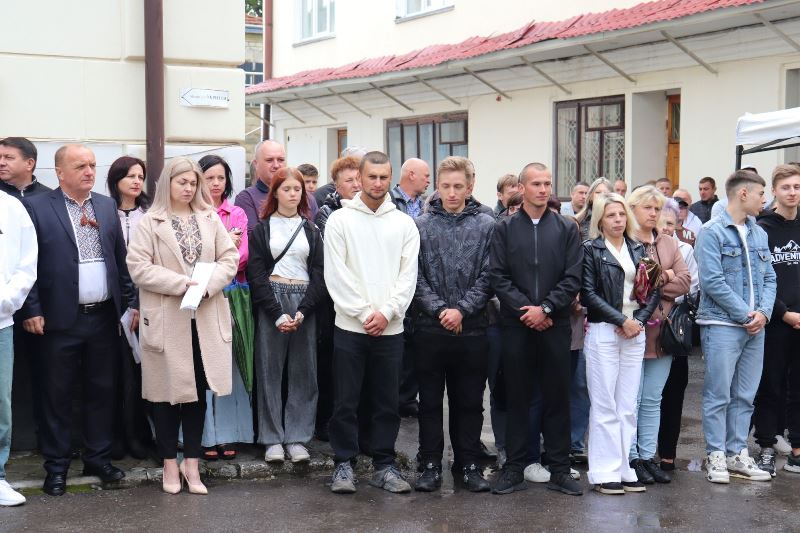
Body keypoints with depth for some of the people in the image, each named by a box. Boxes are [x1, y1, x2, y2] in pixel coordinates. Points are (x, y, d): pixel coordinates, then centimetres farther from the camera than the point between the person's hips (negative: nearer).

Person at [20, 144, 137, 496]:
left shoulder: (107, 206, 10)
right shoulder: (37, 207, -4)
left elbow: (120, 258, 11)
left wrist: (131, 303, 7)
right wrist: (32, 311, -10)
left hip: (104, 318, 4)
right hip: (60, 320, -4)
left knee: (102, 391, 11)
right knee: (57, 396, 5)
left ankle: (98, 459, 24)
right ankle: (56, 467, 17)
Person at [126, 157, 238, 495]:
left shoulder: (210, 219, 8)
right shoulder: (150, 222, -2)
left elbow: (229, 258, 5)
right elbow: (137, 266, -9)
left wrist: (209, 285, -13)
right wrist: (180, 283, -17)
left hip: (205, 318, 3)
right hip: (166, 318, -3)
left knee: (198, 390, 7)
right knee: (168, 390, 4)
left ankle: (191, 463, 15)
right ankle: (170, 463, 15)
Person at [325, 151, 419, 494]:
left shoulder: (404, 223, 7)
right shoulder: (340, 220, 0)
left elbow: (408, 275, 2)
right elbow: (336, 275, -6)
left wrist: (386, 312, -10)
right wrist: (364, 313, -11)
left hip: (390, 327, 2)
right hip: (350, 326, -2)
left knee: (387, 401, 8)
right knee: (346, 401, 3)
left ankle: (384, 465, 17)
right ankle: (344, 464, 13)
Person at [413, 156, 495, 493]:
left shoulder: (486, 226, 3)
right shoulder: (421, 226, 3)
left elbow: (488, 276, -2)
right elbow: (416, 277, -1)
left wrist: (462, 309, -12)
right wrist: (440, 310, -11)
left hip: (472, 329, 0)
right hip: (430, 328, 0)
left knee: (470, 402, 9)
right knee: (430, 401, 7)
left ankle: (469, 464, 20)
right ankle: (430, 465, 17)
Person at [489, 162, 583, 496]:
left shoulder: (566, 229, 6)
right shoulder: (505, 229, 5)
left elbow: (573, 278, 0)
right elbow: (498, 277, -2)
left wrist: (545, 308, -11)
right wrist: (525, 309, -11)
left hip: (555, 325, 0)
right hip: (516, 325, 0)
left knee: (557, 396, 5)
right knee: (516, 397, 5)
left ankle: (560, 469, 12)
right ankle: (514, 467, 13)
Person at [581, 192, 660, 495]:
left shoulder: (638, 249, 14)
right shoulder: (591, 249, 0)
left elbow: (653, 290, 10)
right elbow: (589, 294, -8)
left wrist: (638, 320, -6)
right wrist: (622, 320, -12)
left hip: (635, 334, 5)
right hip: (603, 333, -4)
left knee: (628, 407, 5)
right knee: (605, 406, -3)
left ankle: (623, 468, 11)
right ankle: (605, 472, 2)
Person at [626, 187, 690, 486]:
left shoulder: (669, 244, 14)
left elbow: (685, 281, 4)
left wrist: (654, 282, -10)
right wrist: (664, 278, -14)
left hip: (661, 331, 6)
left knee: (653, 400, 12)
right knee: (631, 399, 1)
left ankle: (648, 456, 21)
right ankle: (631, 458, 11)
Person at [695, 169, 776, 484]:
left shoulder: (759, 233, 14)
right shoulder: (712, 232, -7)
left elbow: (769, 277, 13)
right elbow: (712, 281, -15)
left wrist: (763, 312, -4)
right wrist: (745, 314, -14)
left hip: (755, 327, 7)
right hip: (722, 325, -7)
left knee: (745, 395, 11)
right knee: (718, 394, -1)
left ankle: (738, 454, 19)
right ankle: (716, 456, 8)